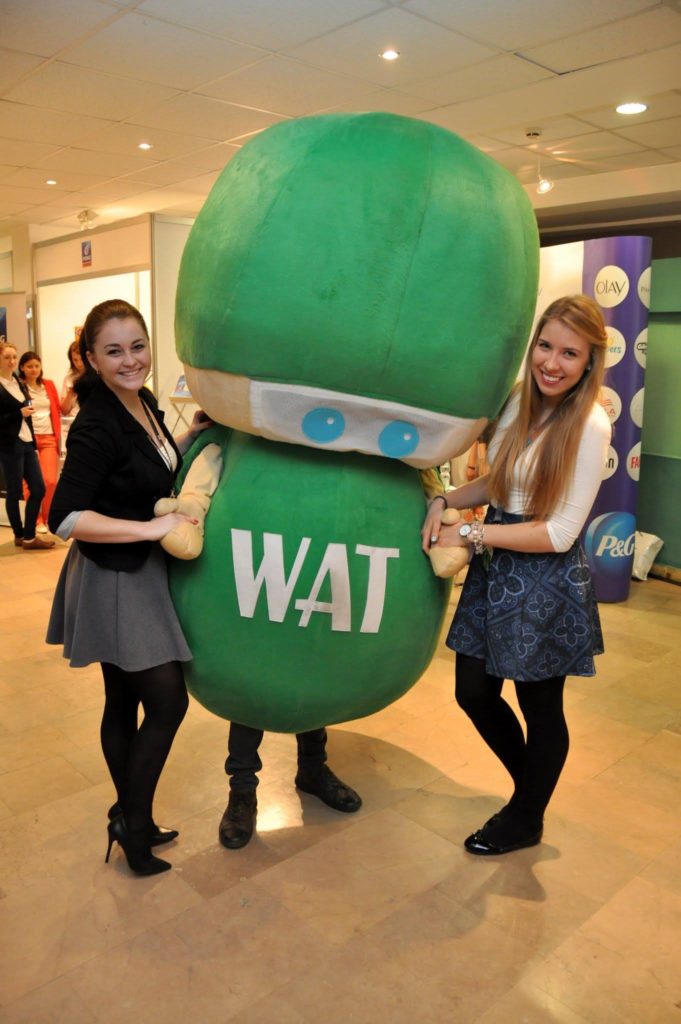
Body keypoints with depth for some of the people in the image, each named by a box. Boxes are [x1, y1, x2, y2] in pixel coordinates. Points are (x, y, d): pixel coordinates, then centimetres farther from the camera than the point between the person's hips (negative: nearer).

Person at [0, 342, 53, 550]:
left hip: (27, 443, 7)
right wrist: (19, 414, -19)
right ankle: (22, 536, 16)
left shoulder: (20, 384, 13)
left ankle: (28, 535, 14)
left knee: (38, 489, 4)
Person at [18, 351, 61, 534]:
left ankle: (48, 517, 13)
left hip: (48, 438, 3)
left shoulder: (49, 385, 12)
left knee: (51, 480, -5)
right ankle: (36, 520, 13)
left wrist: (58, 435, 9)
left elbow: (57, 411, 14)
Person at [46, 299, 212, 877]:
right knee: (168, 703, -1)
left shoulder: (145, 405, 3)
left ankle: (129, 820, 34)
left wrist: (193, 435, 4)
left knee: (125, 703, 18)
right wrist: (152, 529, -29)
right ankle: (135, 826, 19)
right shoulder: (97, 427, -22)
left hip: (141, 575, 8)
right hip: (113, 582, -8)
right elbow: (65, 519, -28)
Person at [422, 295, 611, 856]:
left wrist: (467, 533, -20)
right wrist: (444, 501, -7)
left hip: (545, 581, -6)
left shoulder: (589, 425, -18)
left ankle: (527, 820, 39)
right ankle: (531, 784, 43)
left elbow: (560, 534, -20)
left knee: (540, 705, 13)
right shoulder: (520, 401, 1)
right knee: (474, 691, 14)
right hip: (495, 569, 7)